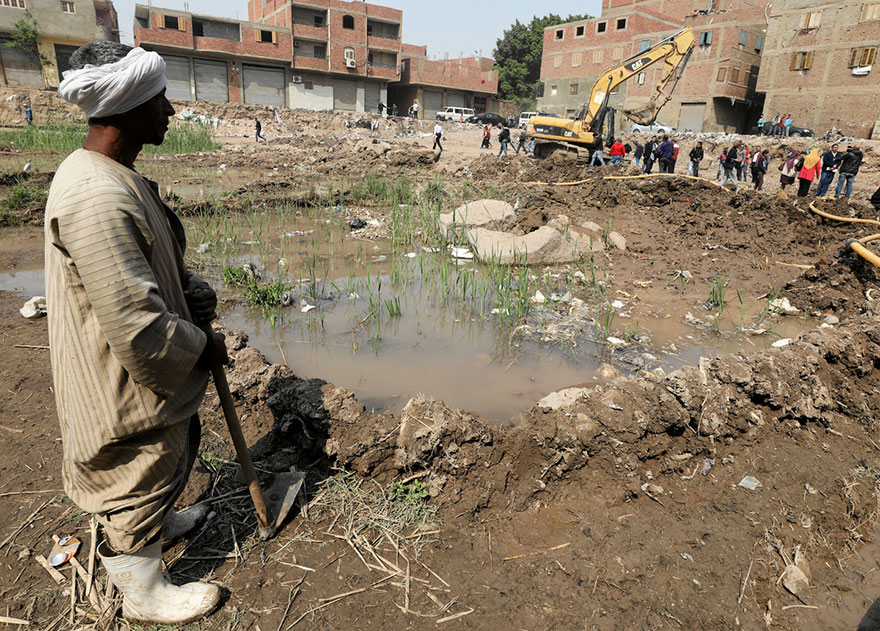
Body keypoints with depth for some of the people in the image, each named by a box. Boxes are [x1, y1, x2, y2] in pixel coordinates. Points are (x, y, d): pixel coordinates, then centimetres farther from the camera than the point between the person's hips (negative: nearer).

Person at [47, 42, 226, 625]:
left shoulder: (119, 177, 3)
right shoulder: (96, 200, -32)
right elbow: (136, 327, -32)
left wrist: (191, 287, 0)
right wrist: (202, 347, -16)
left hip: (150, 371, 10)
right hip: (126, 386, -10)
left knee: (175, 448, 30)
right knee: (139, 477, 12)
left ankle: (161, 523, 59)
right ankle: (144, 595, 38)